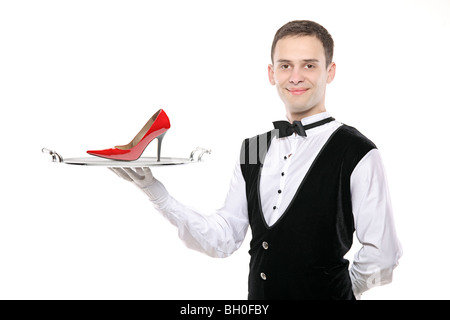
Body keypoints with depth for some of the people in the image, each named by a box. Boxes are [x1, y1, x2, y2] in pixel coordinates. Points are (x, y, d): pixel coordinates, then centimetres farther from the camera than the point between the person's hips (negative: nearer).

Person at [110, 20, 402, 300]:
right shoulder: (253, 148, 4)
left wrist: (344, 291, 2)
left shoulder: (358, 154, -14)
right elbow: (223, 238, 2)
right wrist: (155, 191, -3)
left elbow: (381, 254, -12)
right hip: (258, 293, 5)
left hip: (323, 293, -5)